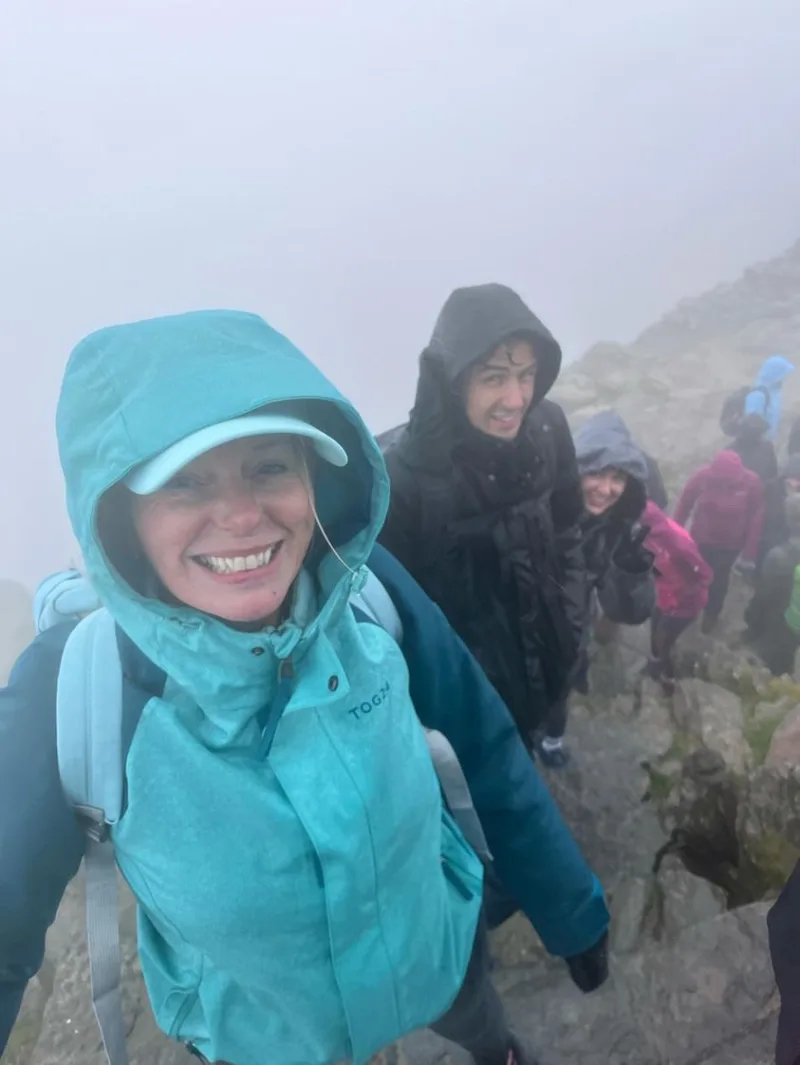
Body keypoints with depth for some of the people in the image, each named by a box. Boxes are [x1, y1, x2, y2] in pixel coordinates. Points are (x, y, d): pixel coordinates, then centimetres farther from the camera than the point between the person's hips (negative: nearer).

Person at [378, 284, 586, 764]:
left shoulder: (548, 429, -15)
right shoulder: (405, 473, -30)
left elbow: (567, 535, 1)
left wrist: (571, 628, 6)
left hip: (545, 656, 4)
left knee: (526, 748, 30)